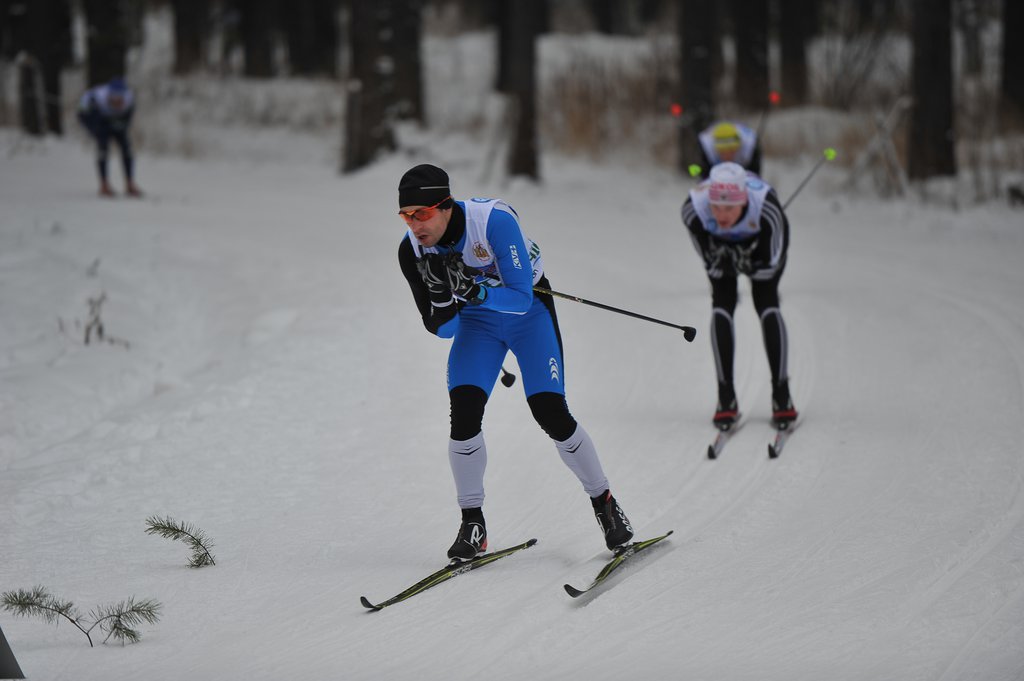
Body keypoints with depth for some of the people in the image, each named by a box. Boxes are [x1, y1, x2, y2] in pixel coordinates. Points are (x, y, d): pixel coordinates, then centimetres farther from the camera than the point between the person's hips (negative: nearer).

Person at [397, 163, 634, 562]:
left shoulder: (494, 220, -33)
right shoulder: (411, 251, -20)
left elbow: (521, 298, -31)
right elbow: (442, 328, -14)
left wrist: (474, 290, -47)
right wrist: (443, 295, -35)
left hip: (528, 309, -3)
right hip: (477, 320, 3)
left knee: (550, 413, -11)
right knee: (464, 414, -16)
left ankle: (604, 502, 11)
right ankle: (472, 524, -1)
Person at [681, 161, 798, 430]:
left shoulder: (766, 206, -42)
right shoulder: (693, 208, -38)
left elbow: (771, 264, -27)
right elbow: (709, 261, -21)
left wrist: (749, 265, -32)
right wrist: (720, 261, -31)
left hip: (762, 241, -1)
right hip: (720, 244, 1)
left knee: (766, 304, -16)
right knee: (722, 306, -14)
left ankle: (781, 395, -9)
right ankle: (726, 399, -8)